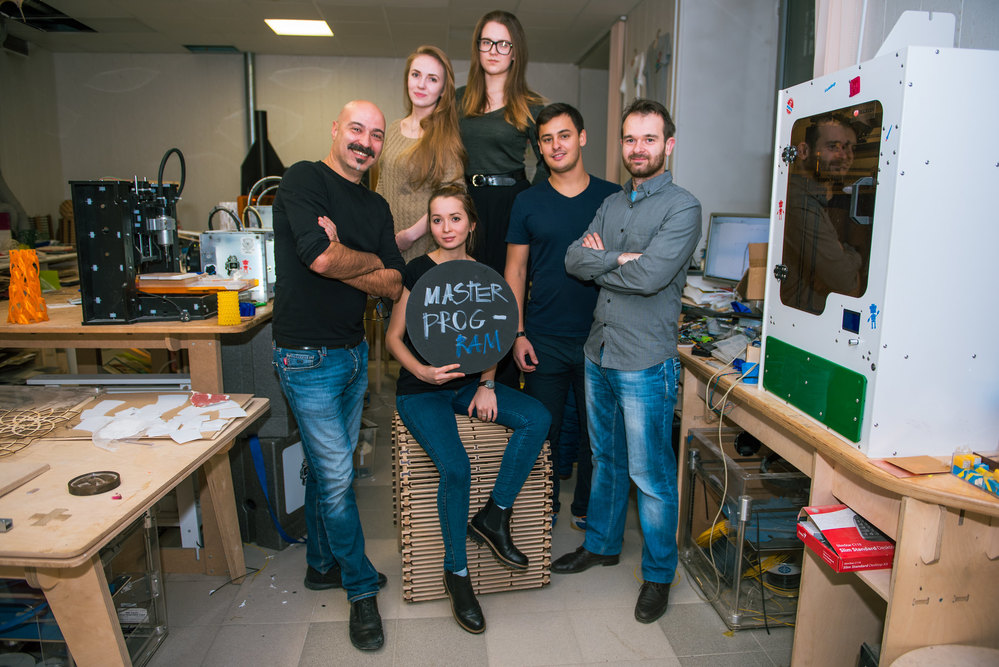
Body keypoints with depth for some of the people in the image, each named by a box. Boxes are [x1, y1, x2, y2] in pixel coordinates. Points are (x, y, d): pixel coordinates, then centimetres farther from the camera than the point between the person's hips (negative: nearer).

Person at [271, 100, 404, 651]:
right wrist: (371, 260, -7)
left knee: (328, 468, 19)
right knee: (335, 475, 0)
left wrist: (340, 259, -13)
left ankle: (323, 564, 37)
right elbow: (321, 257, -25)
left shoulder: (376, 207, 11)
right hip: (308, 357, -7)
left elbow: (393, 287, 1)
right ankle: (361, 589, 17)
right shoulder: (303, 181, -9)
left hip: (353, 352, 7)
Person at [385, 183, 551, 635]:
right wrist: (423, 372, -21)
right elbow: (393, 337, -4)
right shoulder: (418, 271, -7)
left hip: (468, 383, 5)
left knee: (537, 419, -18)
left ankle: (494, 516, -4)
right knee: (456, 468, -24)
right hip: (421, 390, -4)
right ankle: (456, 571, 0)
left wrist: (487, 385, -4)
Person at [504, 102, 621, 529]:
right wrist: (518, 334, -3)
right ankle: (544, 506, 30)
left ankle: (587, 508, 31)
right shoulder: (528, 203, 4)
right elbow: (515, 272, 4)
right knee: (542, 429, 9)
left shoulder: (613, 198, 4)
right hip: (545, 340, 0)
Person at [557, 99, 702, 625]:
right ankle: (602, 544, 39)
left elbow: (651, 276, -23)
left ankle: (658, 574, 23)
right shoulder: (612, 204, 13)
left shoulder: (682, 208, -9)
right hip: (598, 353, 7)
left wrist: (598, 260, -8)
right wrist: (621, 259, -14)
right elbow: (573, 259, 0)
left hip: (645, 362, -7)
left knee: (650, 474, 4)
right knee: (606, 458, 20)